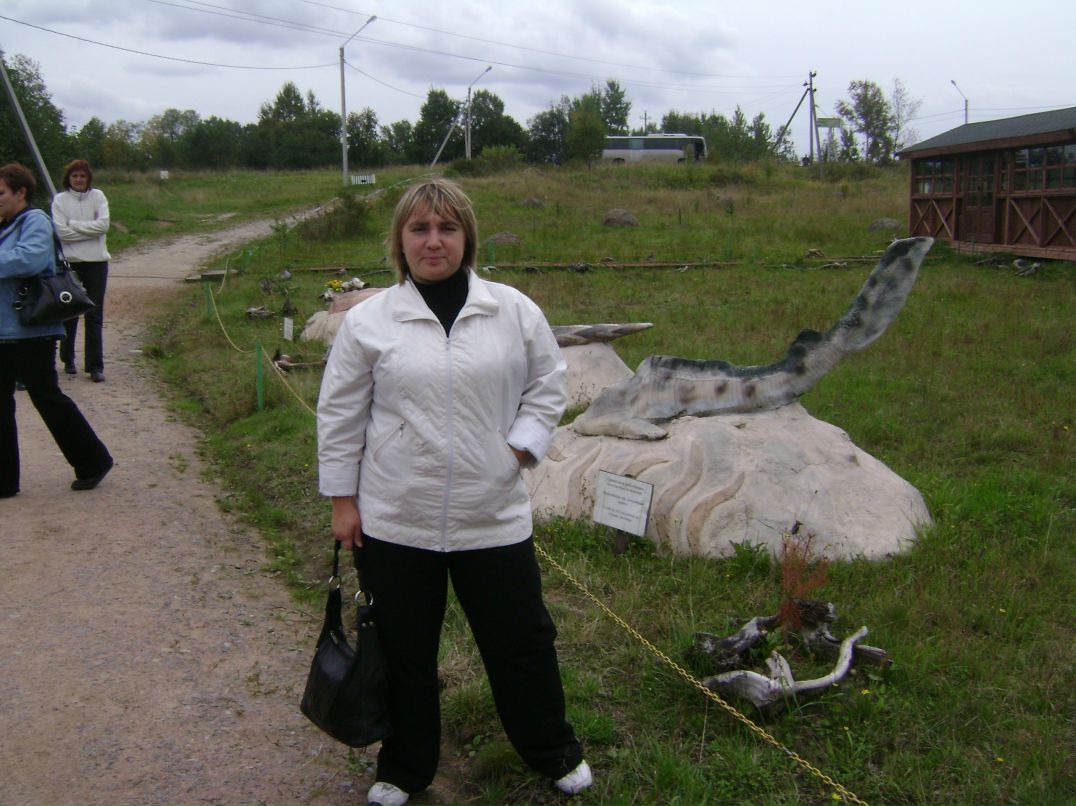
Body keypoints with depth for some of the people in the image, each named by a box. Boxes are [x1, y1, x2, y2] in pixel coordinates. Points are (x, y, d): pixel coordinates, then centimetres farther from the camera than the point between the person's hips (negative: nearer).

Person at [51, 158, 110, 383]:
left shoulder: (98, 196, 4)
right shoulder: (60, 200, 0)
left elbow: (103, 225, -9)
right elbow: (61, 232, -10)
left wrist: (74, 225, -9)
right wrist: (89, 230, -9)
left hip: (96, 262, 1)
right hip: (70, 263, 0)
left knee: (95, 315, 0)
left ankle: (95, 366, 1)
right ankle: (68, 360, 23)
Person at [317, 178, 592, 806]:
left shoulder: (515, 310, -1)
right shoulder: (368, 321, -3)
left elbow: (548, 386, 8)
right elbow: (340, 415, 2)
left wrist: (518, 449, -4)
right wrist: (342, 500, 1)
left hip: (493, 513, 1)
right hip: (394, 520, 0)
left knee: (521, 639, 13)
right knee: (405, 650, 14)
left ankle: (554, 750, 37)